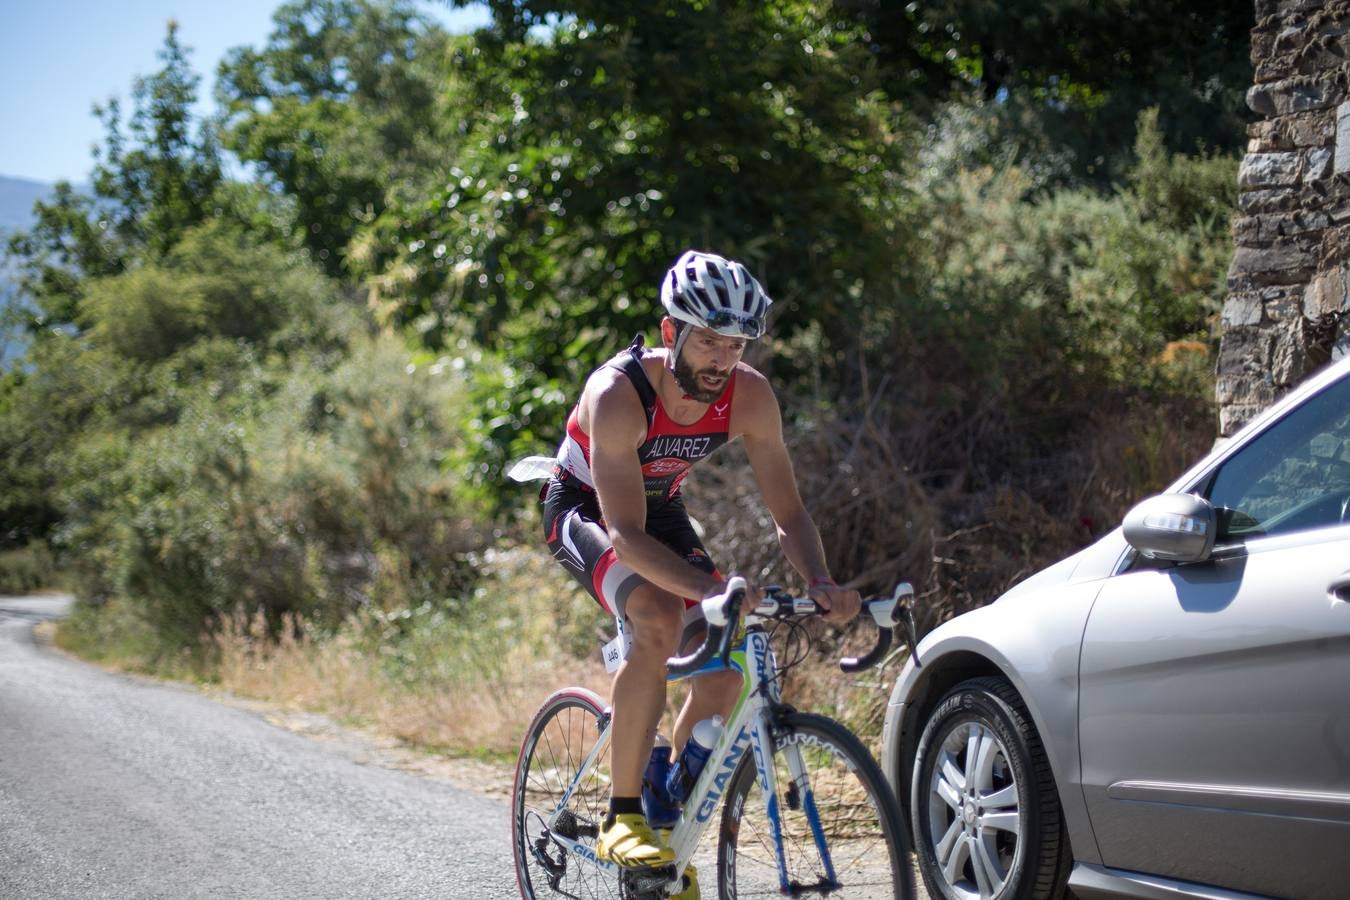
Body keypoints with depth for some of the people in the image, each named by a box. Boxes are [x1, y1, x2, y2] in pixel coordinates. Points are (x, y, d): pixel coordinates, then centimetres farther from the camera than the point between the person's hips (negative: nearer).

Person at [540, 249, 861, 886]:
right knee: (659, 616, -34)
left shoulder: (749, 396, -22)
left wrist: (820, 583, -38)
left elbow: (788, 515, -18)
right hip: (584, 510, -5)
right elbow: (626, 535, -40)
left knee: (722, 670, -11)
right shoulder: (618, 393, -35)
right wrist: (711, 586, -55)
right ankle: (622, 817, -23)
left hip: (660, 509, 5)